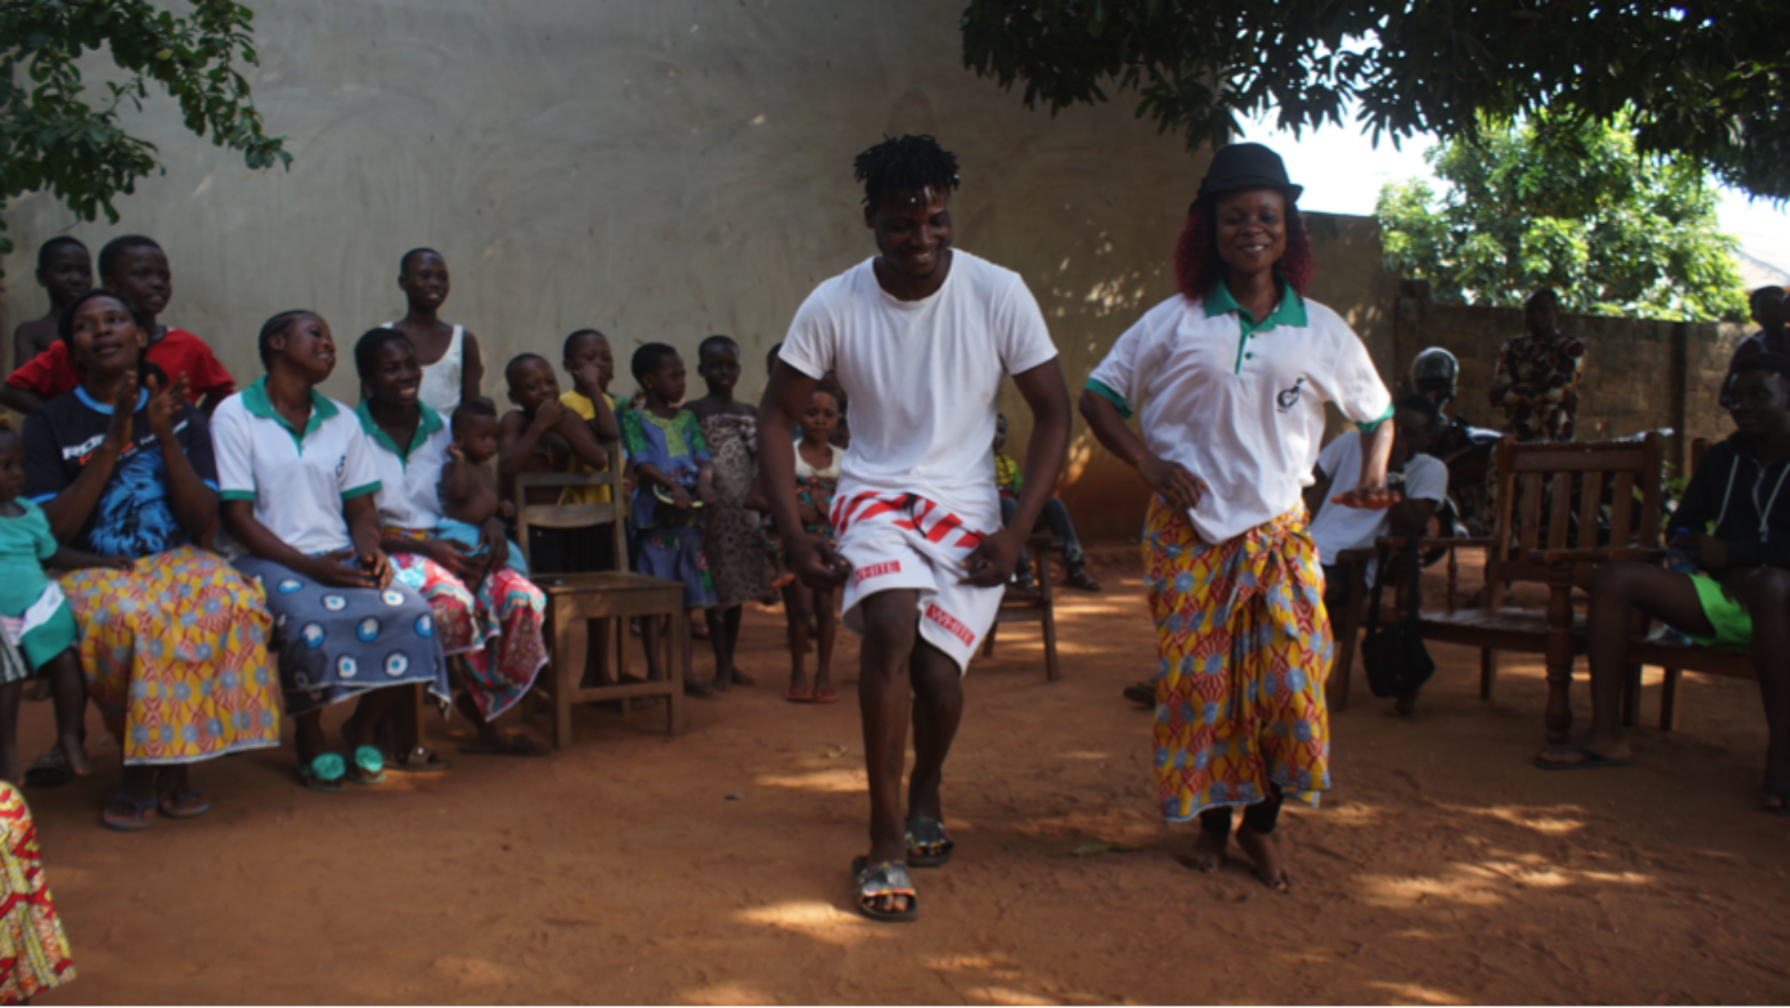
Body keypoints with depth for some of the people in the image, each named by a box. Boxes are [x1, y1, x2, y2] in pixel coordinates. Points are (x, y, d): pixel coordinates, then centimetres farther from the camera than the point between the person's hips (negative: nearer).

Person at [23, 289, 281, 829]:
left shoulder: (182, 415, 11)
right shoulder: (51, 423, 5)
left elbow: (204, 523, 2)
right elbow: (49, 532, -6)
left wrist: (166, 435, -9)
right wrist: (112, 445, -12)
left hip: (175, 561, 2)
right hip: (91, 574, -2)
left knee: (233, 603, -34)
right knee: (130, 618, -38)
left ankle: (167, 762, -20)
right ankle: (145, 759, -16)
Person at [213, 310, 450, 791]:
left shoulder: (342, 420, 18)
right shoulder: (234, 416, 1)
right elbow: (237, 516, -6)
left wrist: (370, 550, -8)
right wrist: (306, 564, -19)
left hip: (341, 557, 5)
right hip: (269, 560, -4)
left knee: (411, 610, -25)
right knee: (312, 622, -36)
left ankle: (362, 728, 0)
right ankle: (310, 739, -7)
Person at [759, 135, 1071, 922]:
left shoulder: (998, 294, -10)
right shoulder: (832, 306, -8)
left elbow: (1053, 411, -3)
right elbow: (777, 417, 1)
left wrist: (1015, 531, -11)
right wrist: (795, 537, -9)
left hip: (966, 503, 1)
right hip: (876, 493, 0)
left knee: (935, 669, -12)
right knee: (891, 626, -28)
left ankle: (927, 791, 24)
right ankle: (886, 843, -16)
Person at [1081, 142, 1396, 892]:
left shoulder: (1321, 331, 7)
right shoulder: (1174, 324, 1)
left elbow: (1376, 410, 19)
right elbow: (1099, 394, 5)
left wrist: (1372, 475, 0)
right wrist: (1149, 465, -9)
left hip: (1280, 529, 1)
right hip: (1188, 531, -1)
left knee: (1289, 680, -5)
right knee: (1198, 681, 2)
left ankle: (1262, 825, 18)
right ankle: (1211, 824, 22)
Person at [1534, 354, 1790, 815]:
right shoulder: (1722, 458, 17)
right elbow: (1681, 529, 16)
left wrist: (1736, 553, -18)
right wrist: (1713, 558, -5)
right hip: (1724, 599, 6)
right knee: (1613, 575, -13)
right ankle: (1606, 734, -19)